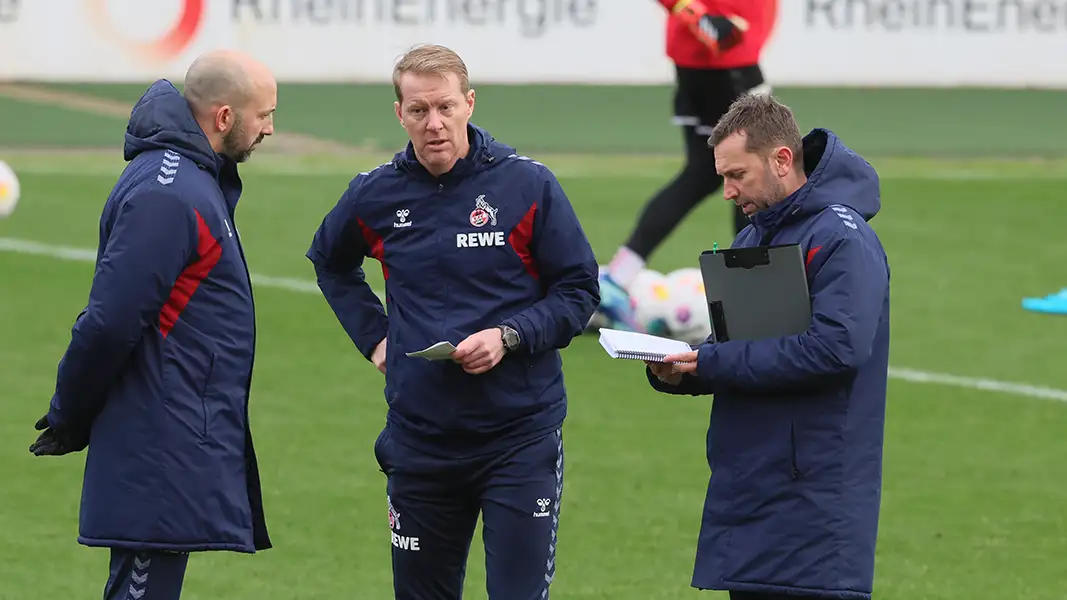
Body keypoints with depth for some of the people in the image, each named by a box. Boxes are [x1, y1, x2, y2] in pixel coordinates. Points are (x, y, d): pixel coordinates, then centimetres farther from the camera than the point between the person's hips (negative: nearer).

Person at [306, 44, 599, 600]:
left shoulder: (528, 185, -6)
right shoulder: (375, 195, 3)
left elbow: (579, 289, -1)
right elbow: (329, 262, 24)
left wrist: (509, 336, -16)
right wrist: (372, 335, 11)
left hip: (519, 434, -3)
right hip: (419, 439, 3)